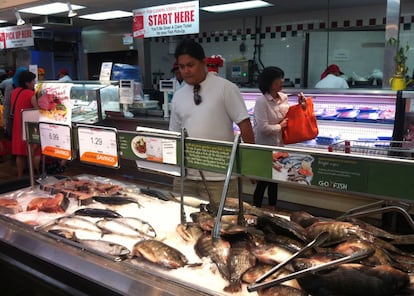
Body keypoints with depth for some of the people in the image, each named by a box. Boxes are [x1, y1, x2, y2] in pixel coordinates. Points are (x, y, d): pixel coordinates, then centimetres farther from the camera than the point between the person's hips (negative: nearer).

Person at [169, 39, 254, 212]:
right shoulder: (178, 97, 9)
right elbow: (174, 134, 15)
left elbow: (244, 123, -5)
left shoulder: (225, 88, -5)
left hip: (219, 177, -4)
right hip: (185, 176, 4)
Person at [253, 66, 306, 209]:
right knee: (262, 182, 4)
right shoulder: (261, 101, -19)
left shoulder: (284, 97, 2)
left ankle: (272, 209, 35)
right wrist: (280, 126, -11)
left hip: (278, 145, 7)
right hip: (264, 147, -7)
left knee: (274, 179, 19)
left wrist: (299, 105, 3)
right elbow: (263, 128, -24)